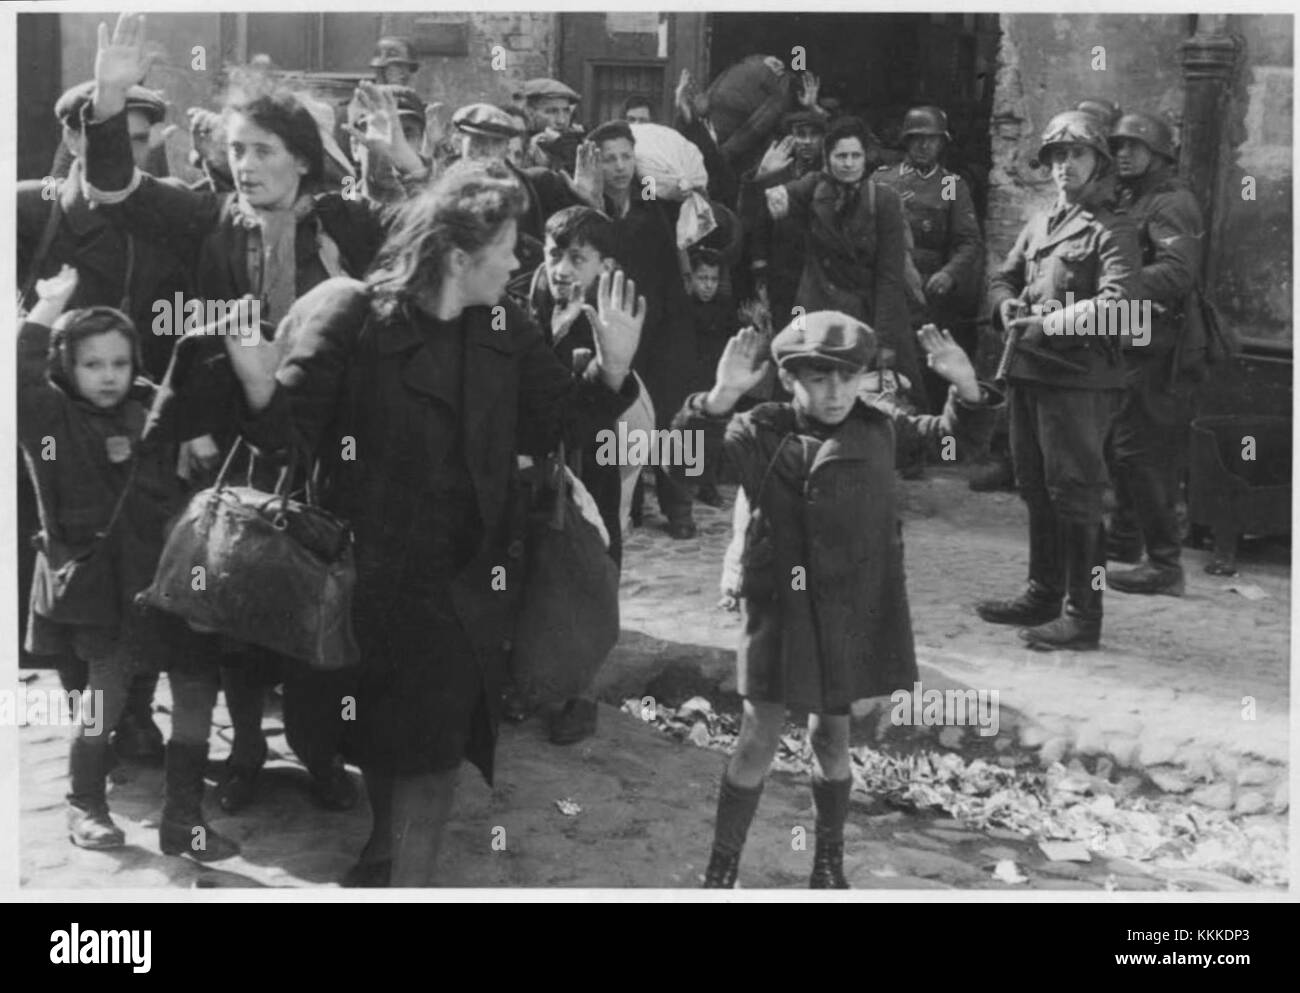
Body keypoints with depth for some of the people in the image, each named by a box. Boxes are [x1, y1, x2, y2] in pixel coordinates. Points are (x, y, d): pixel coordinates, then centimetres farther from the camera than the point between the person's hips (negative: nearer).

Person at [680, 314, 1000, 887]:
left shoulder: (880, 429, 0)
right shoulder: (761, 433, -10)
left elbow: (955, 439, 8)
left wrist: (965, 387, -13)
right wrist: (718, 400, -41)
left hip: (852, 611, 3)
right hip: (779, 606, -3)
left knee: (832, 735, 15)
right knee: (760, 736, 1)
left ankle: (829, 863, 32)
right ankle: (721, 868, 15)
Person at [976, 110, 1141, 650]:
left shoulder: (1112, 230, -6)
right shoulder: (1038, 223, 18)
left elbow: (1116, 305, -18)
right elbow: (1004, 277, 22)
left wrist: (1049, 324, -21)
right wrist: (1007, 306, -1)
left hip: (1079, 376, -8)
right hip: (1027, 371, 8)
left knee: (1074, 494, -6)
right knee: (1036, 488, 16)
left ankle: (1084, 615, -1)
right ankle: (1043, 595, 29)